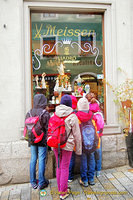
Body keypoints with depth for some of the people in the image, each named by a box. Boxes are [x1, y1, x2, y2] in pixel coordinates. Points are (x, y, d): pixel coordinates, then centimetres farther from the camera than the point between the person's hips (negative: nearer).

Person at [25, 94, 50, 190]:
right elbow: (48, 128, -12)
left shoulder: (29, 113, -1)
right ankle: (41, 183, 17)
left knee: (33, 159, 14)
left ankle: (33, 182, 26)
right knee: (41, 160, 6)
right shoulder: (45, 113, -15)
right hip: (42, 140, -4)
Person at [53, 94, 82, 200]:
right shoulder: (72, 117, -13)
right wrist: (78, 149, 5)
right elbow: (77, 135, -6)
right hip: (67, 145, -4)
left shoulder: (55, 114, -2)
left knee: (59, 166, 17)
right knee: (65, 168, 8)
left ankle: (61, 189, 32)